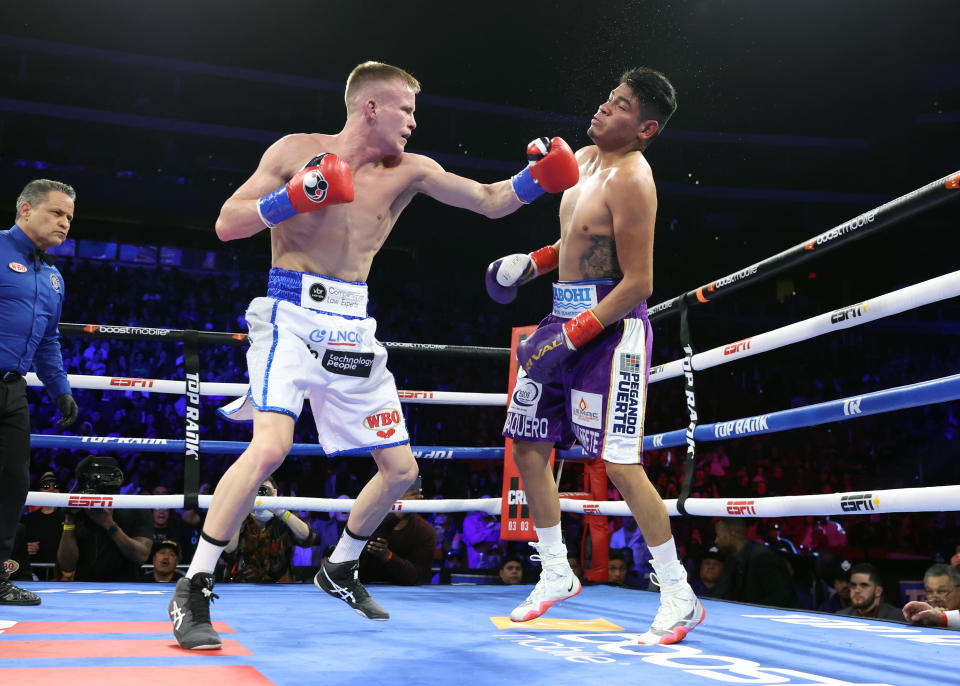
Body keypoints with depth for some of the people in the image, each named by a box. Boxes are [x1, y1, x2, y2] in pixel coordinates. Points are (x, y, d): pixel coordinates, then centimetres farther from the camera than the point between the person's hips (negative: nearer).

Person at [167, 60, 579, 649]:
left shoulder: (408, 171, 6)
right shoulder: (297, 151, -2)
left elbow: (492, 202, 6)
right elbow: (227, 225, -4)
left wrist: (537, 178, -12)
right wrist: (296, 197, -19)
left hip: (353, 329, 5)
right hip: (293, 316, -5)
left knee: (400, 468, 8)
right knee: (271, 447, -28)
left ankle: (340, 569, 32)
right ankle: (193, 591, -14)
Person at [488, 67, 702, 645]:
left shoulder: (630, 179, -16)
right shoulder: (583, 159, 13)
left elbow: (638, 283, -20)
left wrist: (573, 335, -22)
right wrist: (535, 263, 12)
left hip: (610, 325, -9)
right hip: (564, 315, 10)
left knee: (620, 463, -11)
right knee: (528, 448, 11)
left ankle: (680, 597, 4)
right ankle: (557, 575, 25)